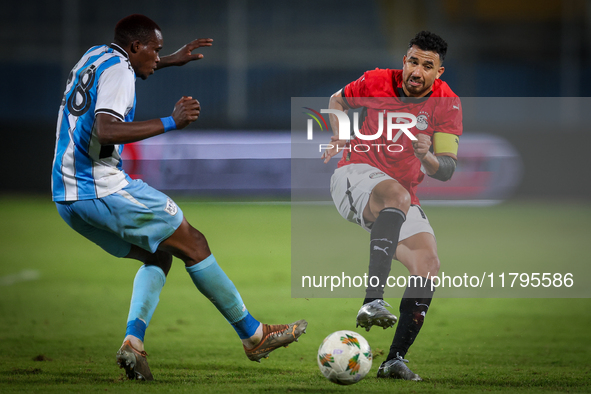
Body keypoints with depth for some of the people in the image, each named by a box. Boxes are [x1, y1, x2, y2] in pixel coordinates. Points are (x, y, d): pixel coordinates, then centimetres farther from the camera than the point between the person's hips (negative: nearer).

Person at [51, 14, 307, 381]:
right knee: (193, 244, 1)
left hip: (67, 196, 10)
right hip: (105, 189, -10)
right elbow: (105, 131, -27)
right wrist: (171, 122, -25)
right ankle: (254, 335, 6)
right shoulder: (117, 70, -11)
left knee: (159, 255, 17)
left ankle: (134, 340, -4)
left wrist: (171, 61, 43)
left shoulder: (95, 56, 18)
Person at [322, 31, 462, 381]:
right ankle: (373, 301, -51)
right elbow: (338, 100, 17)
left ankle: (396, 359, -11)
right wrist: (339, 136, 0)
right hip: (356, 177, -4)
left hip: (403, 198, 4)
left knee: (429, 264, -15)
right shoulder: (378, 83, -5)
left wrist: (427, 157, -30)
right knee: (397, 195, -38)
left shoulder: (448, 105, -4)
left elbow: (447, 170, -9)